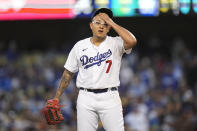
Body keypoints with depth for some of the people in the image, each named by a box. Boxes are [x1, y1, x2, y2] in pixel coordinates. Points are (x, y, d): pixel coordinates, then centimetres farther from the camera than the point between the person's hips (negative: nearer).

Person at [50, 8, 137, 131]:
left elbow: (132, 41, -21)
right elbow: (68, 73, 14)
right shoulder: (79, 46, 9)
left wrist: (111, 22, -13)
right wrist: (57, 98, 10)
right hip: (86, 97, 2)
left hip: (110, 97, -2)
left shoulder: (115, 44, 1)